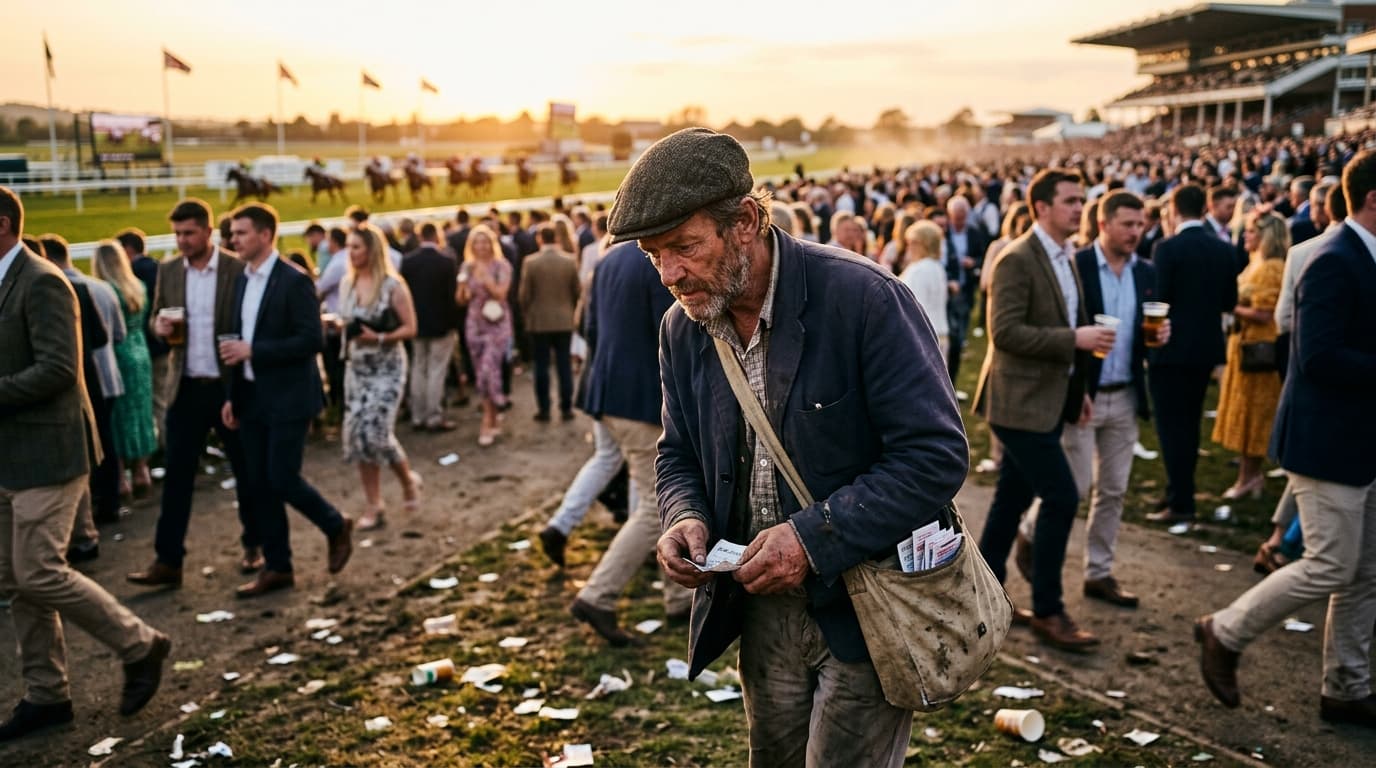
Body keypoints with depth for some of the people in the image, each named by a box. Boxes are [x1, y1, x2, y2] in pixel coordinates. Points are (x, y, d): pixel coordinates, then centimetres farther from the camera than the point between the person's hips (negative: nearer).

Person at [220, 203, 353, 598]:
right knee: (258, 483, 8)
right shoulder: (242, 281, 11)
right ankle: (277, 567, 18)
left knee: (282, 479, -8)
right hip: (253, 398, 8)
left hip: (288, 398, -8)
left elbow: (312, 340, -19)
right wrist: (233, 396, 13)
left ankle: (336, 527, 19)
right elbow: (240, 341, 16)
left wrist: (252, 351, -21)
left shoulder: (295, 280, -12)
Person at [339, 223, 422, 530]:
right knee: (356, 434, 1)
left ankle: (408, 479, 17)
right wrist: (347, 329, -4)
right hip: (356, 365, 6)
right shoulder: (347, 283, 6)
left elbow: (410, 328, -8)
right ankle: (374, 507, 12)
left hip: (387, 367, -6)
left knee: (377, 432, -14)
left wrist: (379, 337, -23)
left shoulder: (393, 285, -10)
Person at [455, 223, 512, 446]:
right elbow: (461, 301, 10)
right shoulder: (467, 267, 7)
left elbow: (501, 293, -14)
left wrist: (484, 275, -19)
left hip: (497, 323, -5)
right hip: (474, 323, 5)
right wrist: (462, 286, -10)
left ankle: (487, 424, -4)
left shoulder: (502, 265, -4)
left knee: (488, 371, -14)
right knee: (480, 373, 7)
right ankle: (493, 421, 19)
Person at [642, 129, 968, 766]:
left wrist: (814, 537, -26)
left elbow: (937, 456, -20)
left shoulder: (863, 299, -21)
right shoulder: (682, 329, -1)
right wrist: (685, 517, -11)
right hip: (762, 610, 6)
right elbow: (679, 456, 12)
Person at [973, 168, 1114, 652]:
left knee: (1012, 501, 14)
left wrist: (1077, 388, 18)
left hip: (1047, 400, 9)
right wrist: (1074, 338, -25)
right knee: (1062, 499, -8)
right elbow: (1005, 331, -23)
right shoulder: (1017, 259, -15)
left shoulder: (1065, 258, 14)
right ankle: (1047, 611, 4)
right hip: (1021, 401, -9)